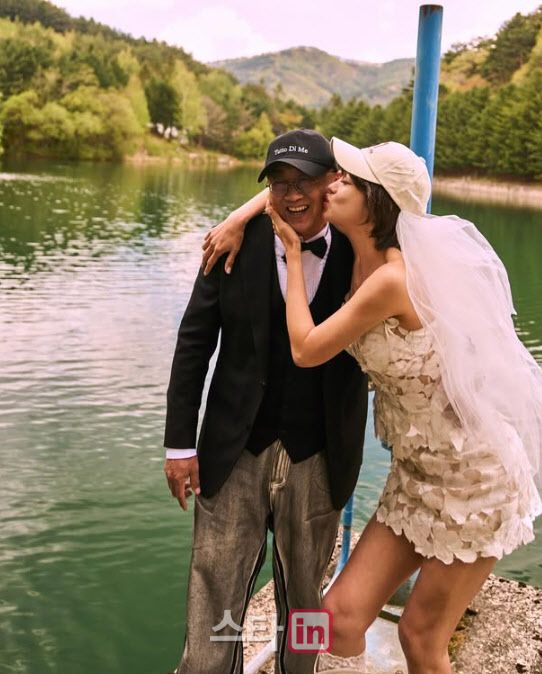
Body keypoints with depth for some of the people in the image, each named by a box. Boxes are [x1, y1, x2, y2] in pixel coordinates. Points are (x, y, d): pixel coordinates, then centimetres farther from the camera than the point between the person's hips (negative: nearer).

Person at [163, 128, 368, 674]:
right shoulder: (238, 245, -5)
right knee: (212, 602, 6)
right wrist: (180, 442, -2)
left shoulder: (360, 252, -6)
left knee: (303, 598, 17)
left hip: (318, 460, 0)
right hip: (236, 453, 0)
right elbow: (194, 342, -1)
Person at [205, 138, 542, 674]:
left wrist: (292, 252, -10)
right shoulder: (365, 256, 1)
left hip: (473, 476, -8)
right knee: (343, 611, 4)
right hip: (417, 474, 8)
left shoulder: (391, 278, -25)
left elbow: (305, 349, -16)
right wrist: (239, 218, 0)